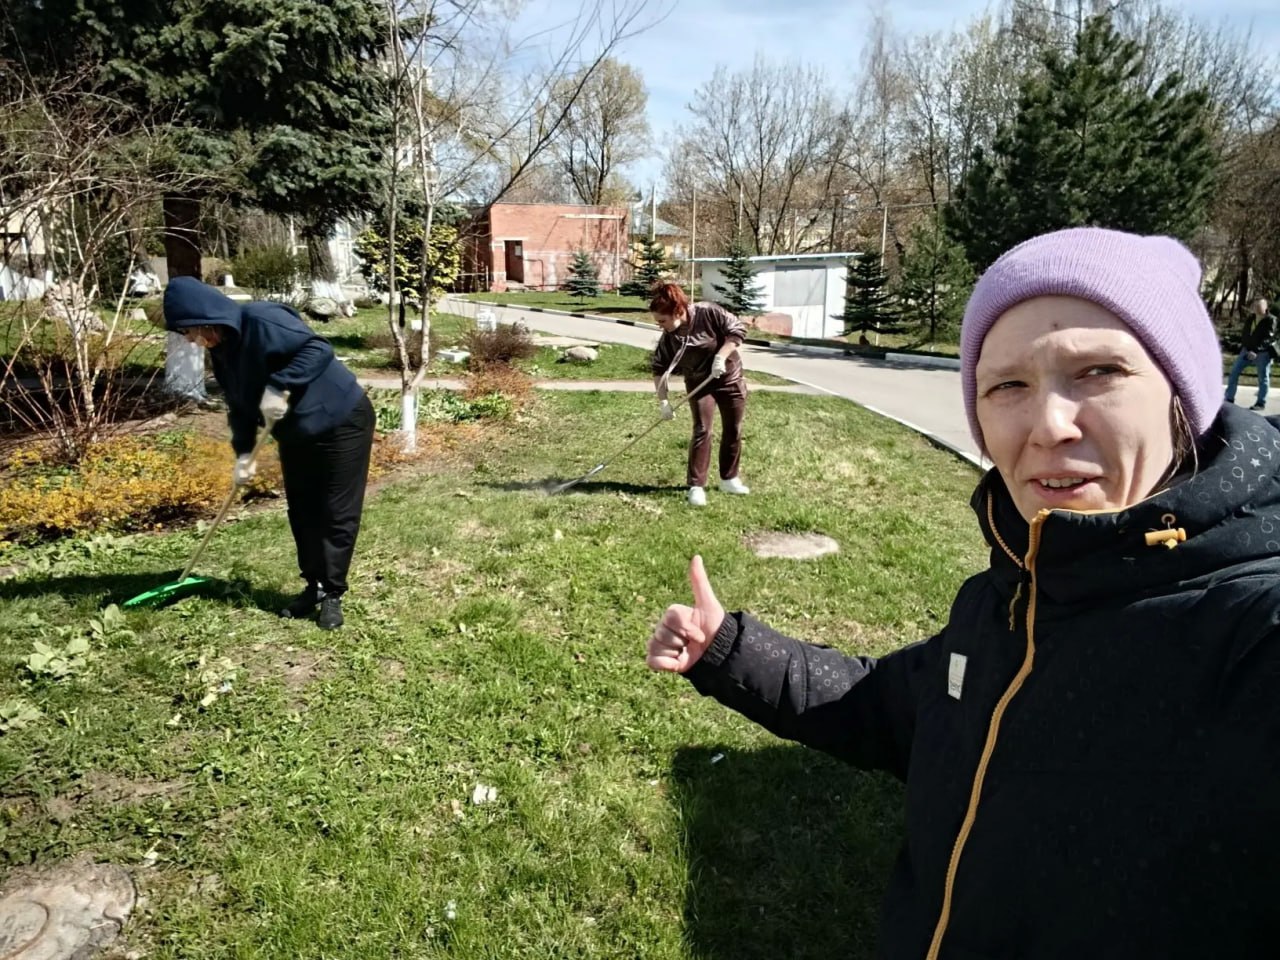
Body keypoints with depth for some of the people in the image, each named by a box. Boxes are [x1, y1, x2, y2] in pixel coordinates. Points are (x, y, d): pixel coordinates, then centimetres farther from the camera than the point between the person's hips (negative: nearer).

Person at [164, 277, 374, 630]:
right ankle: (314, 586, 26)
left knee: (338, 514, -1)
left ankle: (333, 594, 9)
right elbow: (240, 406, 9)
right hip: (296, 434, 9)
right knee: (302, 513, 13)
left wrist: (279, 387, -33)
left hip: (342, 423, -9)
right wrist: (243, 453, -2)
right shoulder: (221, 351, 3)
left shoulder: (261, 321, -23)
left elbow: (319, 348, -32)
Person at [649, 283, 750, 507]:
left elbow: (738, 329, -18)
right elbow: (659, 369, -7)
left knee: (733, 430, 9)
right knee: (702, 431, -11)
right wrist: (663, 399, -12)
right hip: (699, 384, 1)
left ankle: (729, 479, 25)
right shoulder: (668, 338, -13)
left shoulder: (709, 313, -23)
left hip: (730, 378, 0)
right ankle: (696, 486, -7)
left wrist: (721, 356, -27)